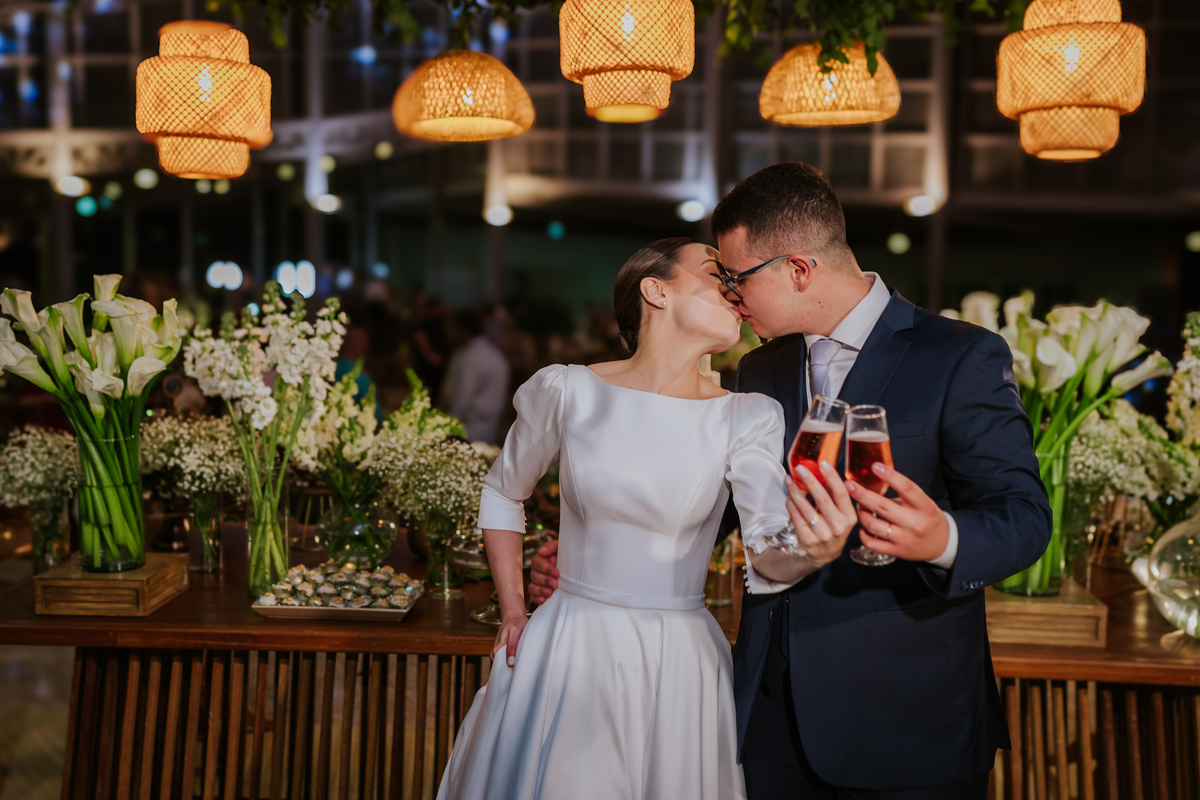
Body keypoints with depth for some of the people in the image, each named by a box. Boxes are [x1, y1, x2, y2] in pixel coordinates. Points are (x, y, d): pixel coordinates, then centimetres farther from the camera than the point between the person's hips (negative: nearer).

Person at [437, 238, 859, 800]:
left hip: (680, 663, 1)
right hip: (567, 651, 0)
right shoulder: (568, 391, -6)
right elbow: (502, 494, 9)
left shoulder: (747, 420, -4)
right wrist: (513, 613, 7)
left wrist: (815, 550, -39)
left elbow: (771, 554, -17)